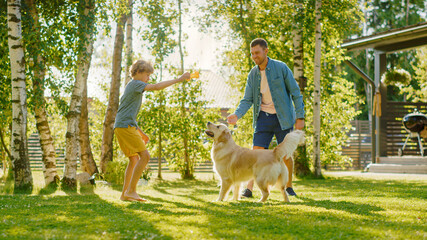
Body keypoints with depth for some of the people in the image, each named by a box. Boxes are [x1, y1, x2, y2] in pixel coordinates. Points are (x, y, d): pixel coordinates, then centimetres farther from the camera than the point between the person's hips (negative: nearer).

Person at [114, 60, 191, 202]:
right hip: (125, 126, -10)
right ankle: (131, 190, -15)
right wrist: (178, 80, -17)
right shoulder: (135, 84, -3)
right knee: (145, 156, -13)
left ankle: (125, 193, 11)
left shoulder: (131, 87, 26)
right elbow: (156, 87, -19)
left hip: (120, 127, 10)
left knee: (134, 159, 13)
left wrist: (140, 133, 25)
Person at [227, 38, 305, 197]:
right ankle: (249, 189, -6)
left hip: (282, 117, -3)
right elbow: (247, 100, 3)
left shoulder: (280, 68, -9)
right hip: (263, 117, 3)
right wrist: (237, 114, -16)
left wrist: (300, 117, -10)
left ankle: (289, 187, 20)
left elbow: (295, 93, -6)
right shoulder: (253, 74, 2)